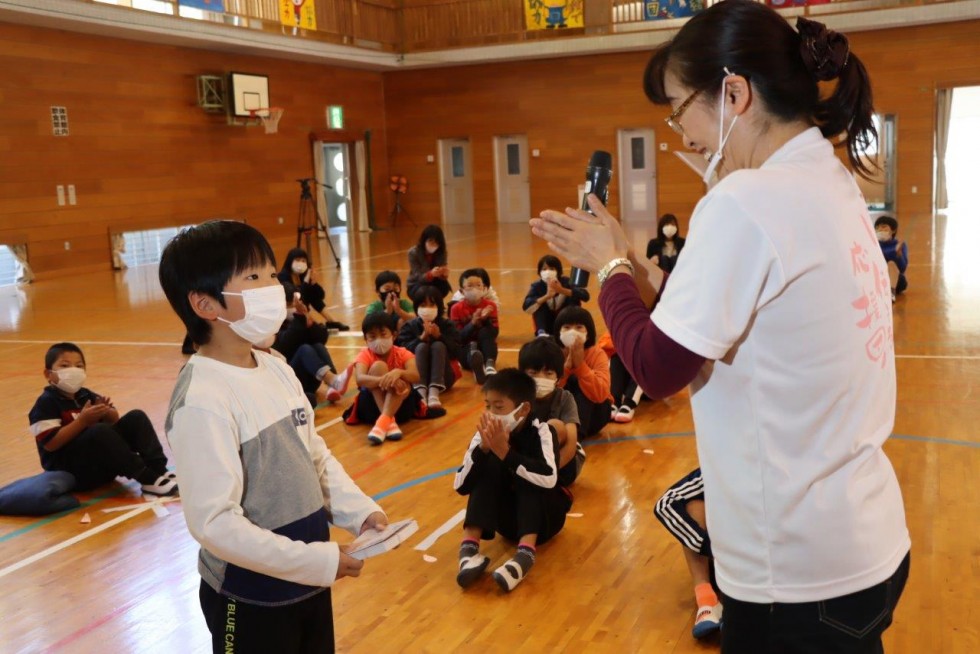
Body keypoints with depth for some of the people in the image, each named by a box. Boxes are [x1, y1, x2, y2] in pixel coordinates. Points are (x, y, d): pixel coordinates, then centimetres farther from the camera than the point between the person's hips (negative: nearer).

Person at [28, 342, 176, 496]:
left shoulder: (85, 395, 13)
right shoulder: (47, 402, -9)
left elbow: (114, 421, 15)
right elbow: (50, 443, -19)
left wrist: (107, 412, -9)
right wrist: (82, 421, -23)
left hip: (101, 462, 8)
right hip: (68, 469, -7)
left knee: (136, 418, -3)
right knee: (100, 431, -33)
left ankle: (159, 470, -19)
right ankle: (148, 479, -30)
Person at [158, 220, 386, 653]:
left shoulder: (277, 370, 2)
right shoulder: (203, 400, -24)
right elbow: (215, 522, -26)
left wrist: (360, 511, -4)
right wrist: (320, 561, -23)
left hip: (307, 580, 8)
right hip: (250, 598, -7)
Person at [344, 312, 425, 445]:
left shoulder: (402, 354, -4)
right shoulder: (365, 355, -7)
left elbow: (416, 377, -24)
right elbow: (359, 379, -29)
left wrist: (398, 372, -46)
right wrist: (383, 380, -48)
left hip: (400, 405, 1)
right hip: (372, 405, 0)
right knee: (378, 366, -25)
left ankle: (383, 421, -45)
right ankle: (390, 421, -38)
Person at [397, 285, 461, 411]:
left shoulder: (447, 325, 5)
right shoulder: (410, 326, 4)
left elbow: (457, 352, -6)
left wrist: (439, 336, -17)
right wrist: (422, 337, -20)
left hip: (443, 377, 0)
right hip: (416, 376, 0)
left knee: (438, 345, -23)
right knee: (421, 346, -23)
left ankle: (434, 391, -42)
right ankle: (420, 390, -44)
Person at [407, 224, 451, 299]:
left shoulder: (442, 253, -10)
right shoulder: (413, 252, -19)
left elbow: (442, 277, -14)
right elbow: (418, 277, -24)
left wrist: (444, 274, -40)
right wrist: (431, 274, -46)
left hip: (433, 284, 3)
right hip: (416, 286, -3)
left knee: (444, 286, -29)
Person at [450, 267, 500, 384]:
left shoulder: (490, 306, -1)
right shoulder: (457, 308, -4)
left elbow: (494, 333, -9)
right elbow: (458, 338, -13)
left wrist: (486, 319, -26)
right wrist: (472, 323, -27)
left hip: (485, 348, 1)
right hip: (466, 350, -1)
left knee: (486, 331, -29)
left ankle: (489, 365, -46)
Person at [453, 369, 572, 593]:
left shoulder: (541, 432, -19)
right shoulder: (486, 434, -10)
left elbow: (549, 478, -38)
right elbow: (461, 486, -18)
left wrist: (505, 452, -41)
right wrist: (483, 448, -31)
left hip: (543, 518, -3)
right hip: (507, 518, 3)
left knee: (527, 476, -29)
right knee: (489, 463, -21)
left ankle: (526, 552, -43)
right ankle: (469, 546, -30)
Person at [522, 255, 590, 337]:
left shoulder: (565, 282, -17)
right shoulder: (537, 286, -17)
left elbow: (585, 295, -31)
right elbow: (526, 306, -32)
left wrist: (562, 290, -43)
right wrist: (547, 296, -44)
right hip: (548, 325, 0)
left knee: (574, 299, -22)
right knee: (539, 304, -25)